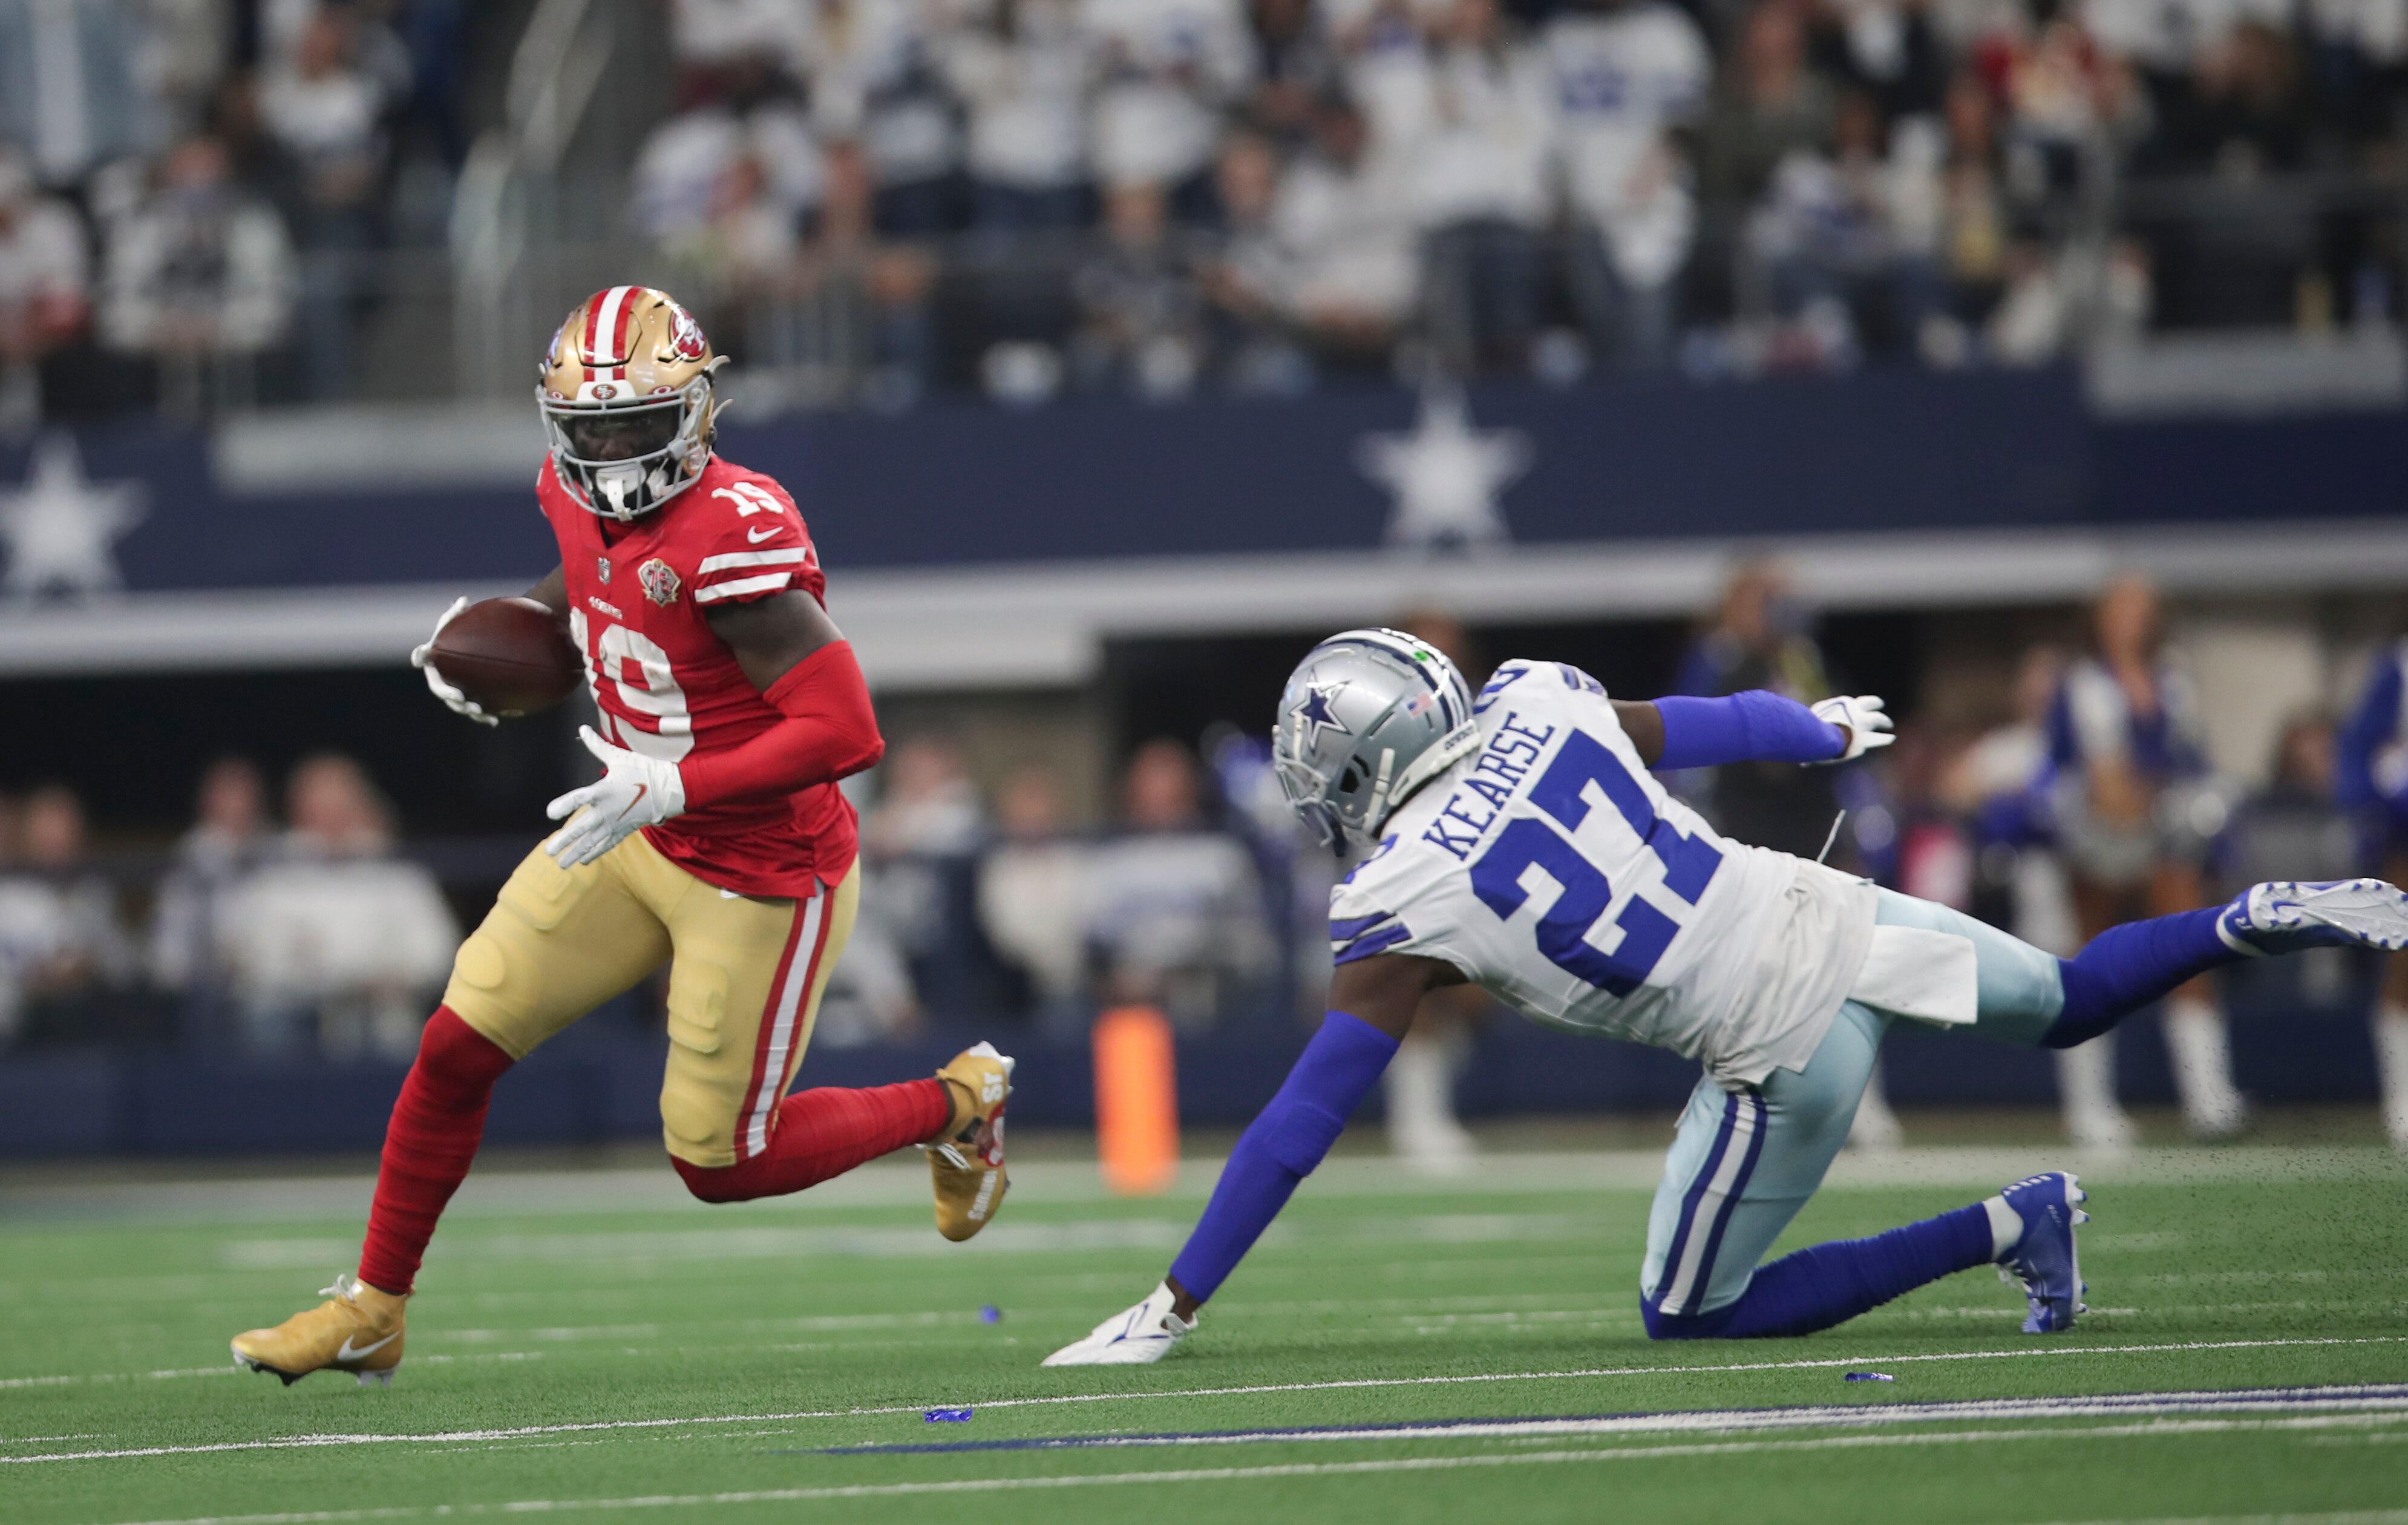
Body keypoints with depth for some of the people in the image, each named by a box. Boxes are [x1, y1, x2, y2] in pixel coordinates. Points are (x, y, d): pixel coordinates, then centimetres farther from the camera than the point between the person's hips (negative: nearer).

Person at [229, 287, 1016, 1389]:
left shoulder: (732, 535, -30)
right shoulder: (580, 496, -5)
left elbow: (844, 729, -32)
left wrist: (669, 787, -34)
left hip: (761, 876, -7)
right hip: (641, 834, 7)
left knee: (719, 1163, 5)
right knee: (457, 1049, 3)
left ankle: (953, 1106, 28)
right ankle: (372, 1311, 18)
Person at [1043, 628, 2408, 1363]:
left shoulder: (1409, 908, -13)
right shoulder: (1540, 705, 1)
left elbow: (1303, 1122, -10)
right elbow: (1722, 726, 19)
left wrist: (1175, 1308, -4)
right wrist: (1833, 733, 42)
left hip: (1784, 1055, -7)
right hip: (1837, 912, 7)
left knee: (1692, 1314, 10)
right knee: (2063, 1005, 33)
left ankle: (2010, 1230, 1)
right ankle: (2256, 924, 11)